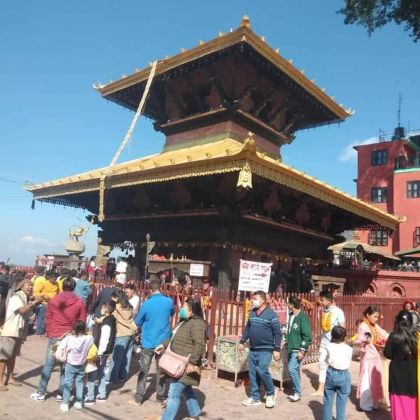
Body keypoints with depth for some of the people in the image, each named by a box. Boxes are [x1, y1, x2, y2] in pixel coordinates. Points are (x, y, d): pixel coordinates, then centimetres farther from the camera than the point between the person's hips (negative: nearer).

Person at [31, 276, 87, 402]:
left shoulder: (53, 301, -1)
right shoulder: (80, 303, -4)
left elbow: (48, 319, 5)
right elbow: (82, 322, 1)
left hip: (54, 337, 1)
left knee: (48, 365, 9)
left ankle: (41, 393, 15)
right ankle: (61, 393, 12)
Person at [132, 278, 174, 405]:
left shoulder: (146, 304, -13)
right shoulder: (169, 301, -7)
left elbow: (137, 322, 1)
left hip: (148, 342, -2)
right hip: (163, 342, 2)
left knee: (143, 371, 8)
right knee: (161, 370, 13)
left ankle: (138, 398, 13)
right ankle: (161, 397, 22)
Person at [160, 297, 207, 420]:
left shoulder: (197, 323, -21)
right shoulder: (186, 322, 12)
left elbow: (200, 345, -29)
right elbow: (178, 340, 24)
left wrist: (192, 362, -30)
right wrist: (164, 346, 18)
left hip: (186, 366, -10)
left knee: (174, 394, -7)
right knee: (186, 389, 22)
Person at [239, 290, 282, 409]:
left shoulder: (271, 314, -12)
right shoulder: (252, 313, 7)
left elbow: (277, 333, -11)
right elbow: (247, 328, 17)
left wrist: (276, 349, -14)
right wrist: (242, 342, 16)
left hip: (265, 349, -6)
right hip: (253, 349, 7)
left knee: (262, 371, -16)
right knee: (253, 373, 8)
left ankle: (271, 394, 8)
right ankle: (255, 398, 21)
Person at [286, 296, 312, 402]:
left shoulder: (302, 317, -16)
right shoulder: (291, 315, 8)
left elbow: (307, 335, -18)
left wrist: (302, 351, -19)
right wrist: (287, 343, 17)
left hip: (298, 350, -8)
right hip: (291, 349, 8)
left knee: (292, 369, -12)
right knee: (294, 370, 13)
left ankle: (297, 392, 2)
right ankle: (296, 391, 24)